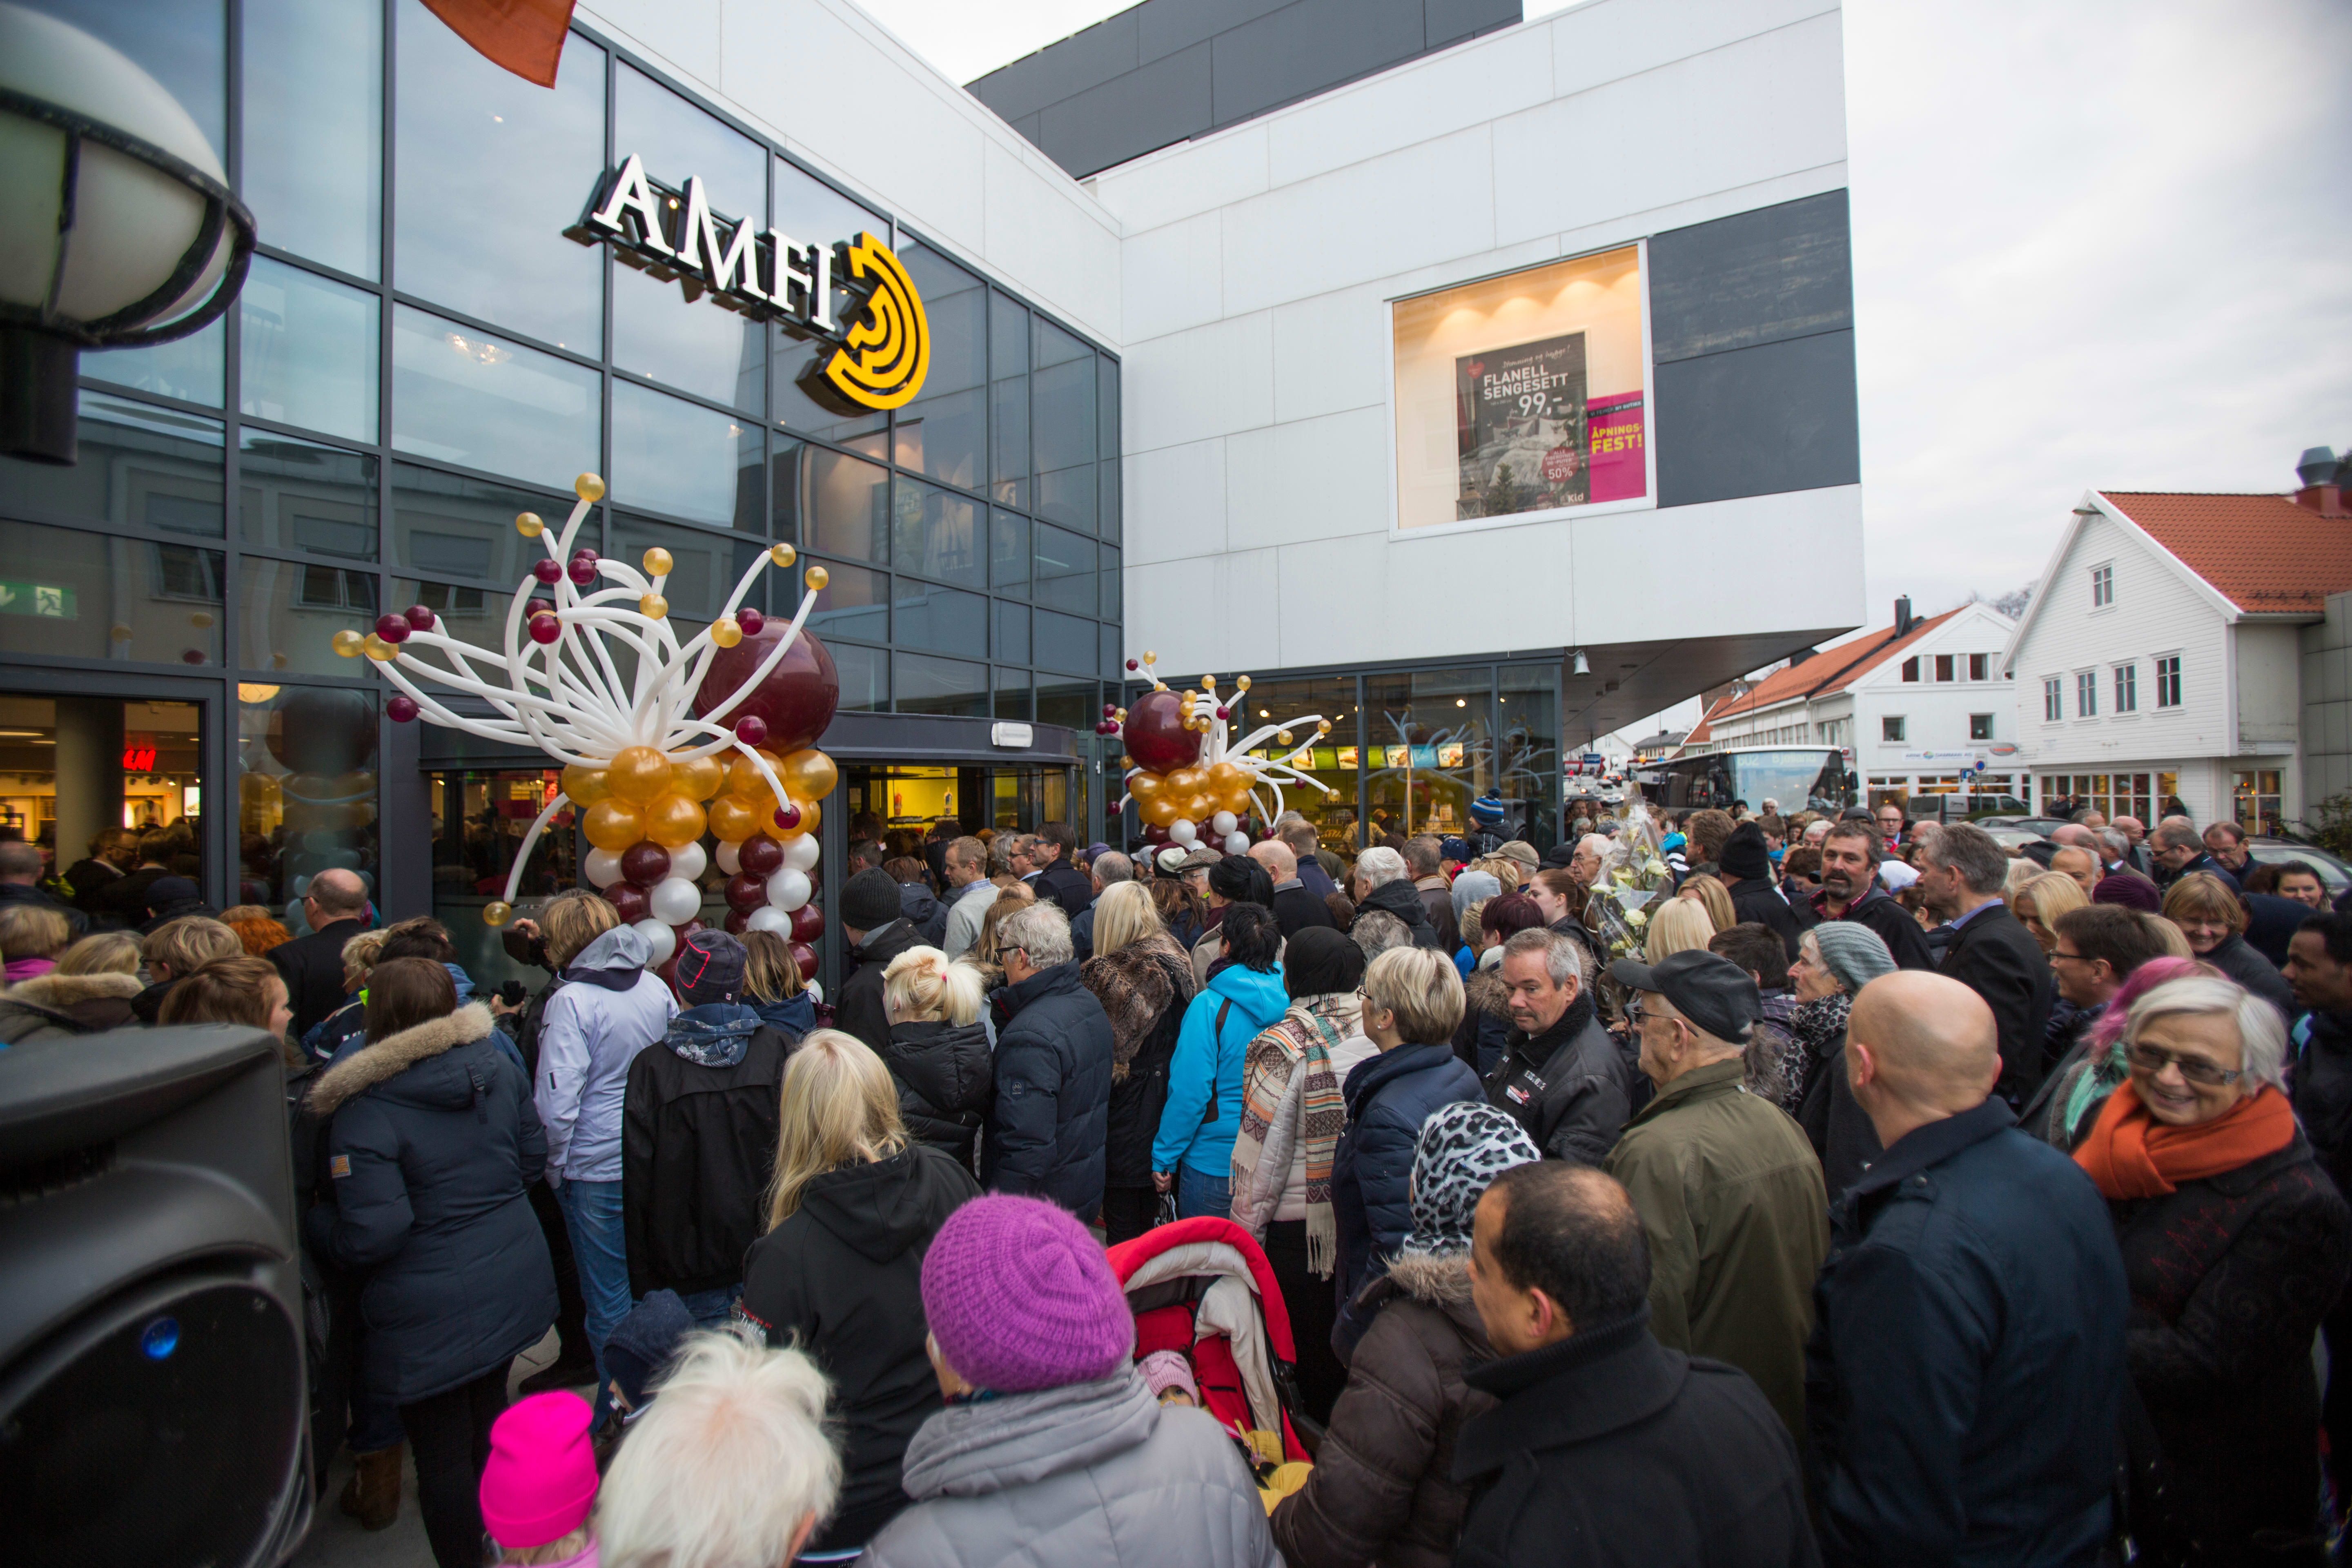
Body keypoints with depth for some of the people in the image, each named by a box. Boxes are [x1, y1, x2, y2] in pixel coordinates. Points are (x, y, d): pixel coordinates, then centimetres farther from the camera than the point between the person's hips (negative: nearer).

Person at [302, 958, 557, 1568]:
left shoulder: (364, 1111, -21)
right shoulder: (500, 1069, -4)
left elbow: (369, 1239, -20)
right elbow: (532, 1158, 7)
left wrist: (308, 1222, -2)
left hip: (432, 1316, -6)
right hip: (513, 1286, 7)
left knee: (442, 1454, 12)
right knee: (489, 1418, 27)